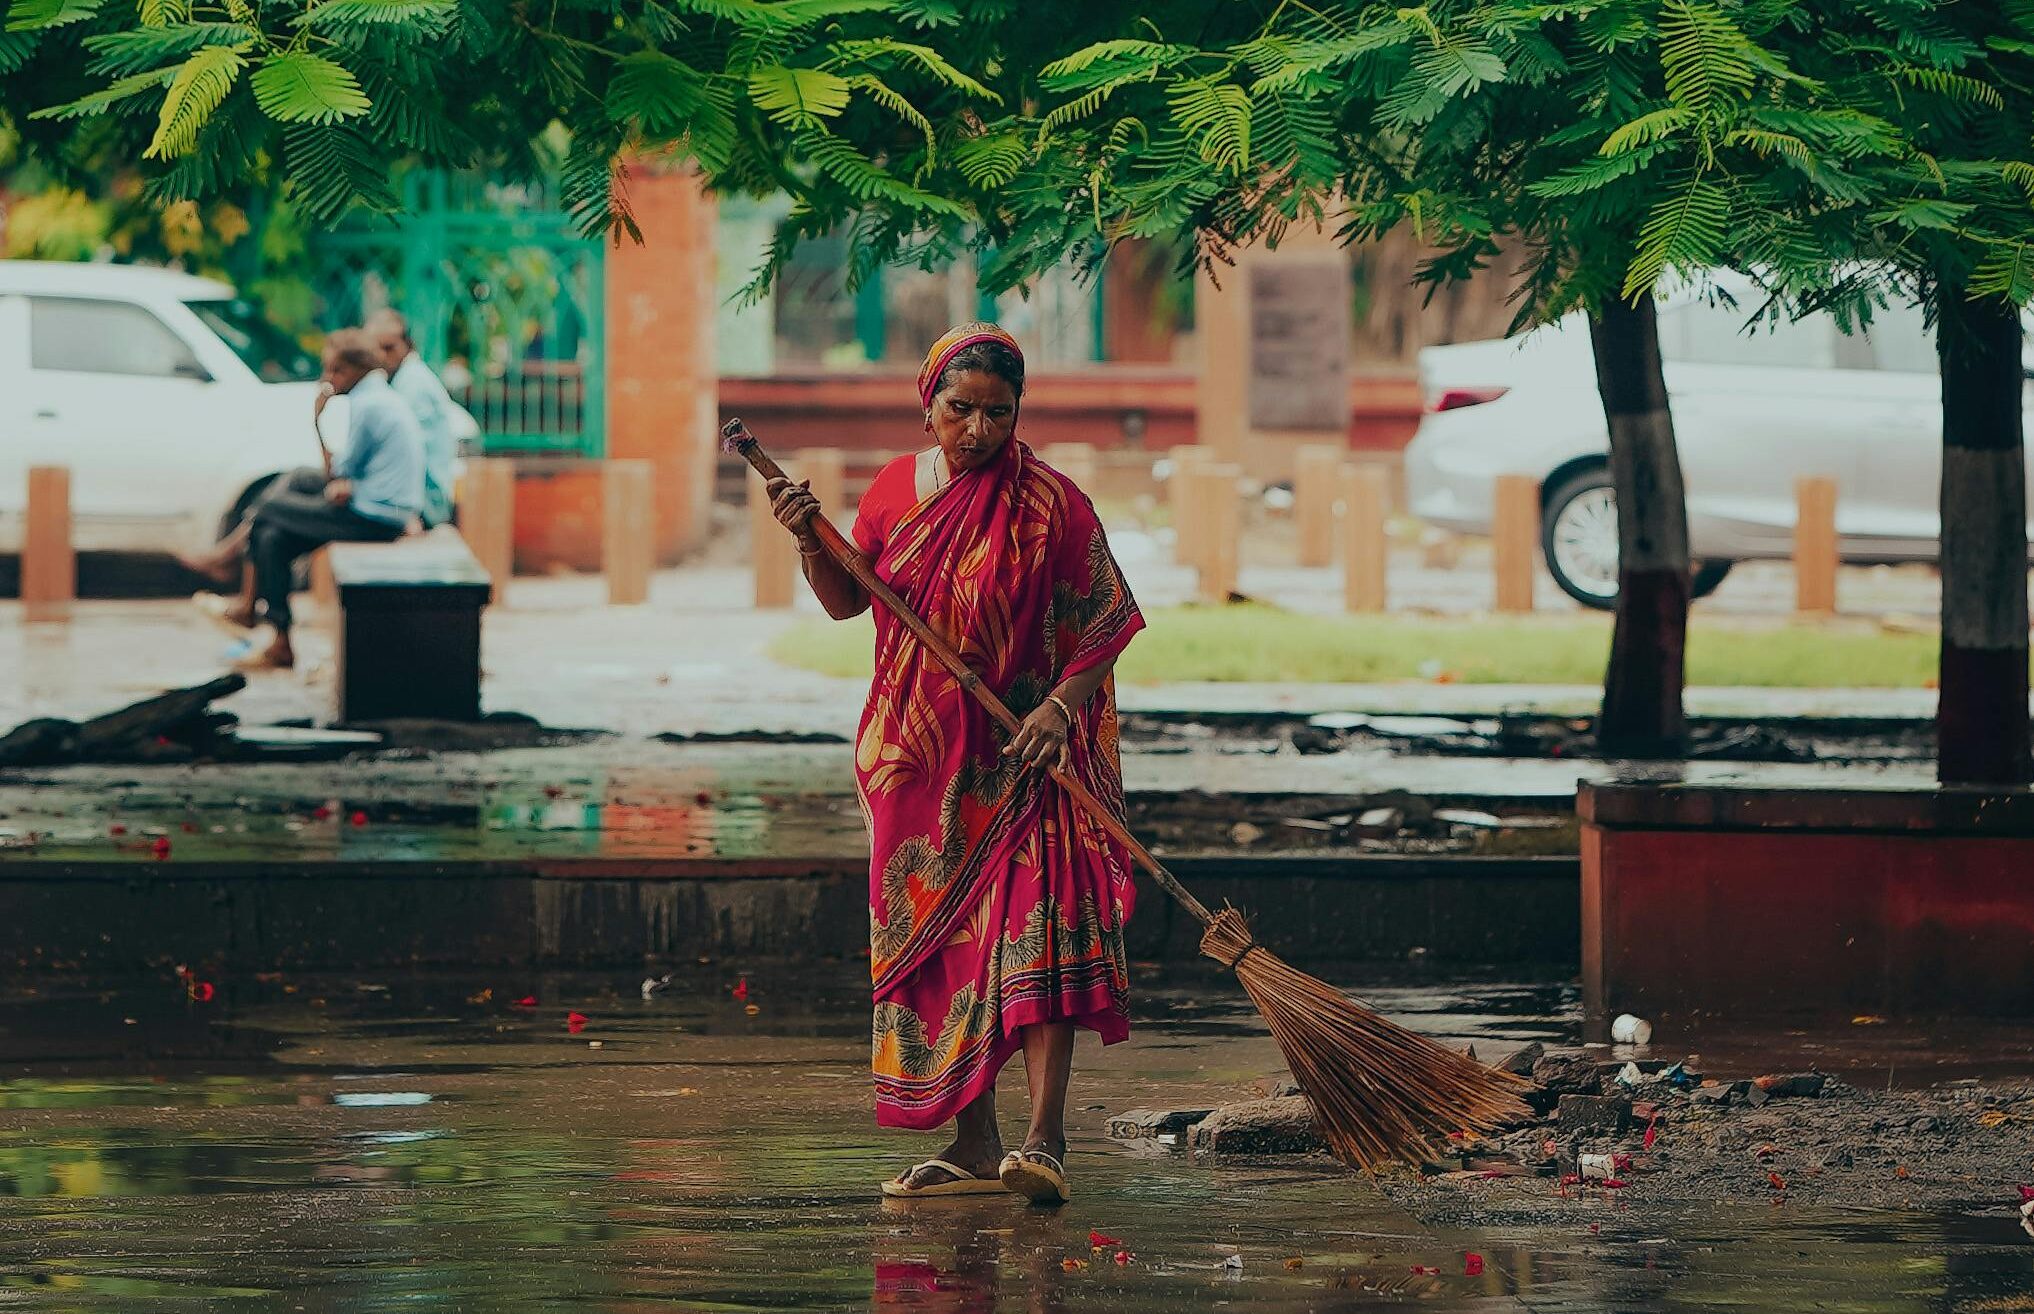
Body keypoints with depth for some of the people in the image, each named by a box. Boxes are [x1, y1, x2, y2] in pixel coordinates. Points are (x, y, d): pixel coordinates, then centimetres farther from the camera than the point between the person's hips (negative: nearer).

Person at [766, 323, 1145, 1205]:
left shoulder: (1050, 504, -6)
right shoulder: (896, 489, 7)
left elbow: (1109, 623, -6)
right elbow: (845, 602, 11)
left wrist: (1060, 704, -20)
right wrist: (811, 541, -8)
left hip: (1019, 759, -5)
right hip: (920, 760, 5)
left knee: (1032, 933, -16)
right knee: (940, 945, 5)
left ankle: (1044, 1140, -21)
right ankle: (974, 1144, 10)